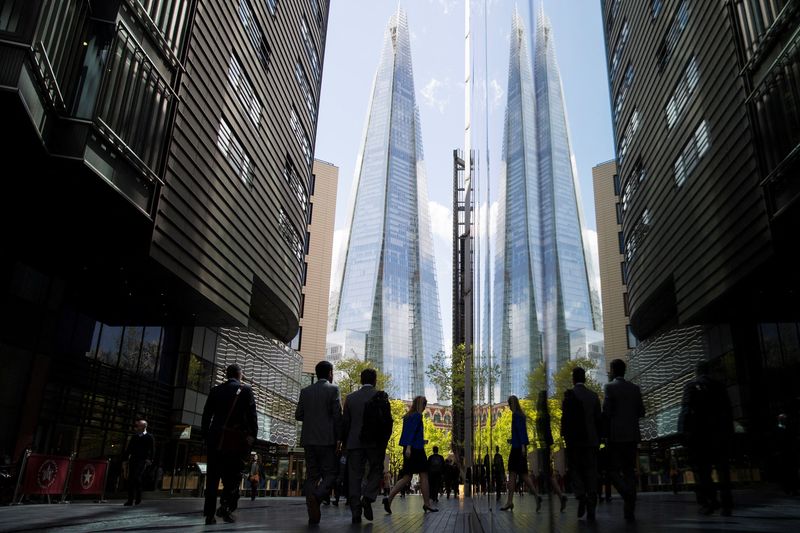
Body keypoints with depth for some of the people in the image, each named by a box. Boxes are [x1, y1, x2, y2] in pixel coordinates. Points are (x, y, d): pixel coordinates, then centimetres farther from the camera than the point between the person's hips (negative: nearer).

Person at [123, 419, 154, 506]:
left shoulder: (149, 437, 2)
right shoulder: (134, 436, 17)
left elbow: (152, 450, -2)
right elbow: (128, 449, 18)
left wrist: (150, 459, -13)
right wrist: (126, 458, 8)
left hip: (142, 461, -5)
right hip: (132, 460, 5)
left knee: (137, 478, -15)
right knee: (130, 479, 2)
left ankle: (138, 498, -5)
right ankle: (130, 500, 9)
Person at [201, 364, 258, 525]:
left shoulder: (215, 390, 11)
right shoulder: (245, 390, 1)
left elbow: (206, 414, 11)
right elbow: (251, 415, -6)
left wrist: (205, 434, 16)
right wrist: (253, 435, -3)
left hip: (215, 438, 3)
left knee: (213, 476, 7)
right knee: (233, 475, 4)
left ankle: (209, 514, 7)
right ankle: (227, 505, -14)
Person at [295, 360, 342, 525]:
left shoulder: (305, 391, 9)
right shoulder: (333, 389, -4)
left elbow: (298, 415, 8)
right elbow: (337, 415, -9)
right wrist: (339, 437, -2)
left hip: (309, 439, 5)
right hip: (326, 439, -4)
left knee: (312, 476, 8)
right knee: (330, 474, 2)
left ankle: (313, 515, 4)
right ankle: (317, 496, -25)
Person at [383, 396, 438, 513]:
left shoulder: (407, 416, 17)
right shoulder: (417, 416, -8)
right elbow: (412, 431, -19)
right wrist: (409, 446, -27)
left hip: (409, 449, 8)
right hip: (416, 449, -8)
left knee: (406, 477, 5)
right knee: (424, 475, 3)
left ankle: (389, 498, -10)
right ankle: (426, 503, 8)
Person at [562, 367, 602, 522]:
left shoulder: (570, 394, -6)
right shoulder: (593, 395, 7)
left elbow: (566, 416, -11)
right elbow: (598, 419, 8)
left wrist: (565, 435, -1)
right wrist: (597, 439, 14)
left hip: (574, 439, -3)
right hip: (591, 440, 4)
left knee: (575, 469, 9)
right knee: (590, 472, 6)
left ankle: (581, 496, -14)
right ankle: (591, 511, 3)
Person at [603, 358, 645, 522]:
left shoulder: (610, 387, -8)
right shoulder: (635, 388, 8)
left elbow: (606, 411, -13)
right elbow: (641, 412, 9)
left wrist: (605, 428, 5)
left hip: (616, 435, -5)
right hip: (632, 435, 5)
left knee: (613, 469, 2)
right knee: (629, 471, 9)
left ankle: (627, 493, -24)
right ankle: (630, 510, 9)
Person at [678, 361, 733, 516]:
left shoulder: (691, 386, -2)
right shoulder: (719, 386, 11)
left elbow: (687, 408, -13)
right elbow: (727, 411, 9)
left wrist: (685, 431, -12)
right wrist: (729, 432, 13)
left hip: (700, 433, -4)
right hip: (721, 432, 4)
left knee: (701, 468, 0)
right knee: (722, 468, 9)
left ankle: (709, 499, -12)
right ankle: (726, 504, 8)